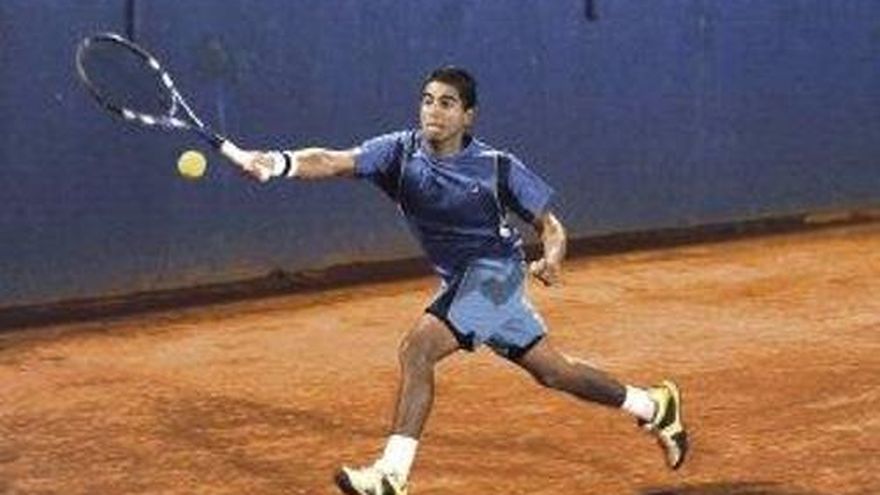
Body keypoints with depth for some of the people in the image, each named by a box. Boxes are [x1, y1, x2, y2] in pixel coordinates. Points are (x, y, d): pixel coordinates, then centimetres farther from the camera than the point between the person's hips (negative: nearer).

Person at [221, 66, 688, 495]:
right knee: (552, 371, 17)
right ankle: (653, 406, 37)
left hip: (493, 270, -6)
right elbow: (334, 161, -22)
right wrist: (280, 163, -40)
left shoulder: (497, 167, -14)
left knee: (417, 347, -24)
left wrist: (551, 260, -30)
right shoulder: (401, 151, -6)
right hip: (461, 281, 6)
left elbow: (549, 224, -7)